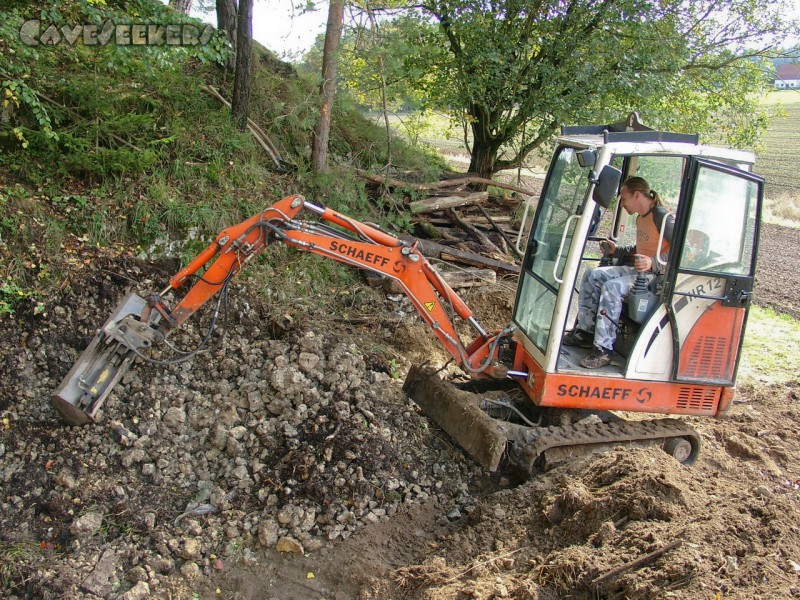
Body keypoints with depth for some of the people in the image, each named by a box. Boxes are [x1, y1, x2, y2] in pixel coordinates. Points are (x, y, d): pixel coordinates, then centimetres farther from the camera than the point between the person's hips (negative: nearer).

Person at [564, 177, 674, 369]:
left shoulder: (662, 217, -15)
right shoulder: (641, 218, 15)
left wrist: (653, 263, -32)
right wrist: (616, 251, 14)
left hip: (656, 275, -10)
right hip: (637, 270, 10)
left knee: (612, 287, -30)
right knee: (592, 275, 0)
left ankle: (603, 349, -27)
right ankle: (586, 332, 2)